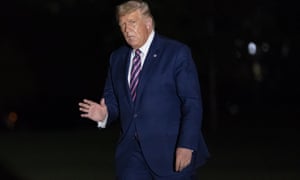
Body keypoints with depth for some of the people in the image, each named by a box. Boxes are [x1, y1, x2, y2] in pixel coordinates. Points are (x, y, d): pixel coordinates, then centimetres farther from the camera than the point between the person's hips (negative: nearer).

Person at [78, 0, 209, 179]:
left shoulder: (177, 52, -4)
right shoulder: (117, 58, 13)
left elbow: (192, 103, -9)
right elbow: (113, 99, 18)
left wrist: (187, 146, -18)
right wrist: (104, 114, -7)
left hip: (171, 151, -4)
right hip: (132, 150, 4)